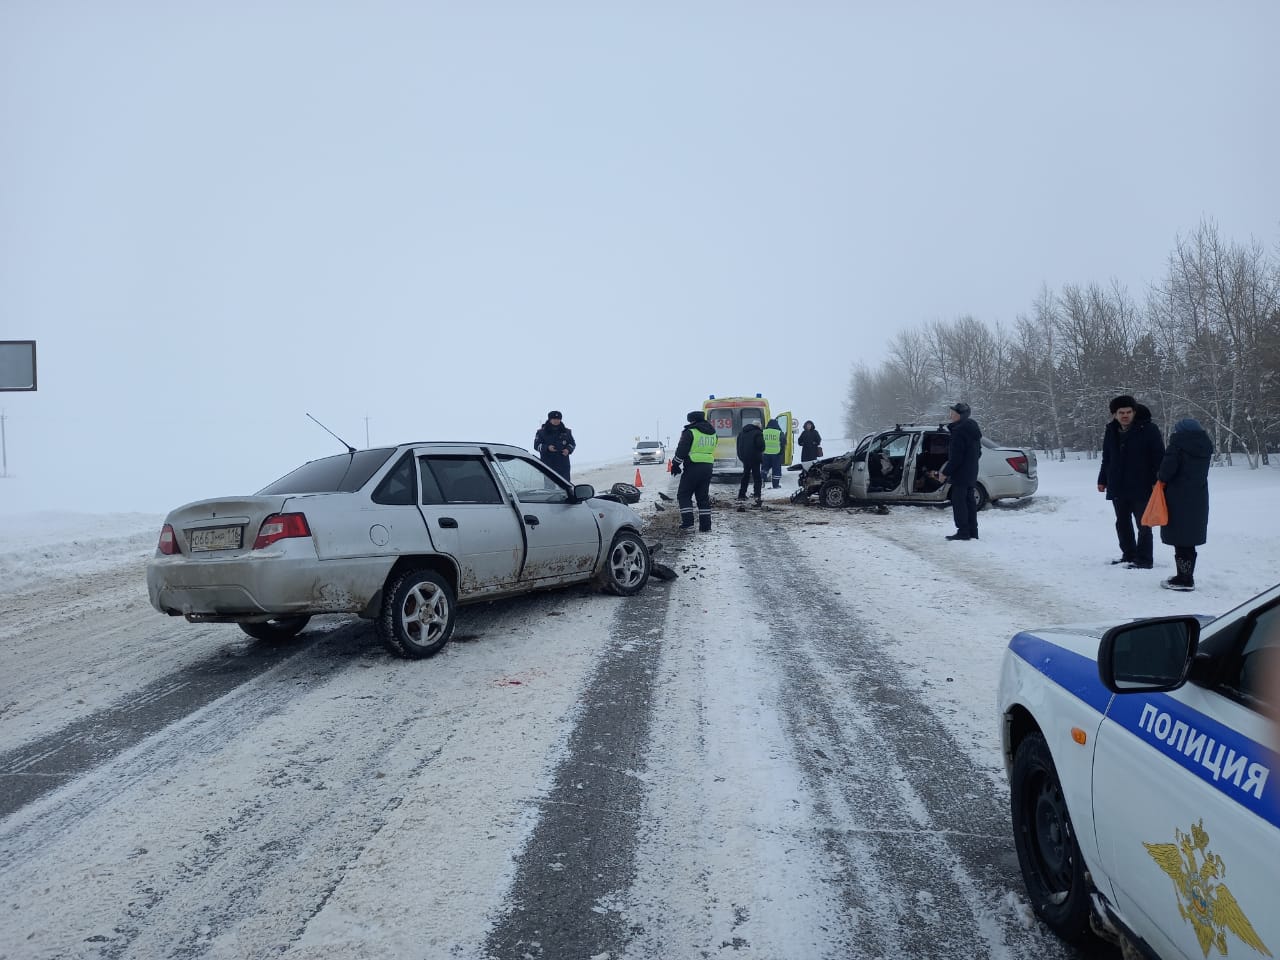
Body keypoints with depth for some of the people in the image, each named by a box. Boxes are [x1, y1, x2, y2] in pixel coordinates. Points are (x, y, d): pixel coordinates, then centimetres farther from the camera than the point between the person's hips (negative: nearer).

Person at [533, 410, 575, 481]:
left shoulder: (566, 432, 9)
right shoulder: (541, 432, 1)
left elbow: (572, 444, 16)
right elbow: (536, 445, 0)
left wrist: (568, 449, -7)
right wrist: (547, 447, -18)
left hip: (563, 464, 2)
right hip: (548, 464, -2)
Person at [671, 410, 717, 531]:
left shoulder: (690, 432, -10)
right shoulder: (713, 433, 12)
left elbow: (681, 451, -11)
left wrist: (675, 465, 0)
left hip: (692, 468, -6)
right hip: (707, 468, 6)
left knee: (684, 495, 4)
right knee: (703, 497, 12)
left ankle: (688, 522, -4)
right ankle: (705, 525, 10)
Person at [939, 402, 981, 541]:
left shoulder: (959, 430, -18)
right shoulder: (973, 428, 13)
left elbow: (956, 456, -21)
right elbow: (978, 452, 21)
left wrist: (945, 473, -15)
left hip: (960, 473, -10)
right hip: (971, 473, 10)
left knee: (958, 501, -4)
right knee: (969, 501, 14)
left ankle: (963, 532, -3)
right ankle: (972, 532, 19)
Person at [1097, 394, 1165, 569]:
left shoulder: (1148, 429, -9)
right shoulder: (1111, 431, 8)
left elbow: (1158, 456, -10)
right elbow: (1107, 459, 17)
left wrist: (1157, 481, -16)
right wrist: (1103, 480, 15)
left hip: (1141, 487, -6)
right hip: (1117, 487, 6)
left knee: (1143, 524, 0)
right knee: (1122, 523, 14)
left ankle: (1144, 559, 6)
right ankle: (1129, 554, 26)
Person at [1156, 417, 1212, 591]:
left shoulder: (1177, 445, -13)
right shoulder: (1205, 446, 9)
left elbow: (1166, 471, -18)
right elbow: (1202, 471, 14)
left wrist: (1159, 476, 4)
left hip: (1179, 500, -7)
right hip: (1199, 499, 7)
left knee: (1180, 541, -1)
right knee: (1190, 540, 15)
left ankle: (1184, 579, 1)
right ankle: (1187, 578, 22)